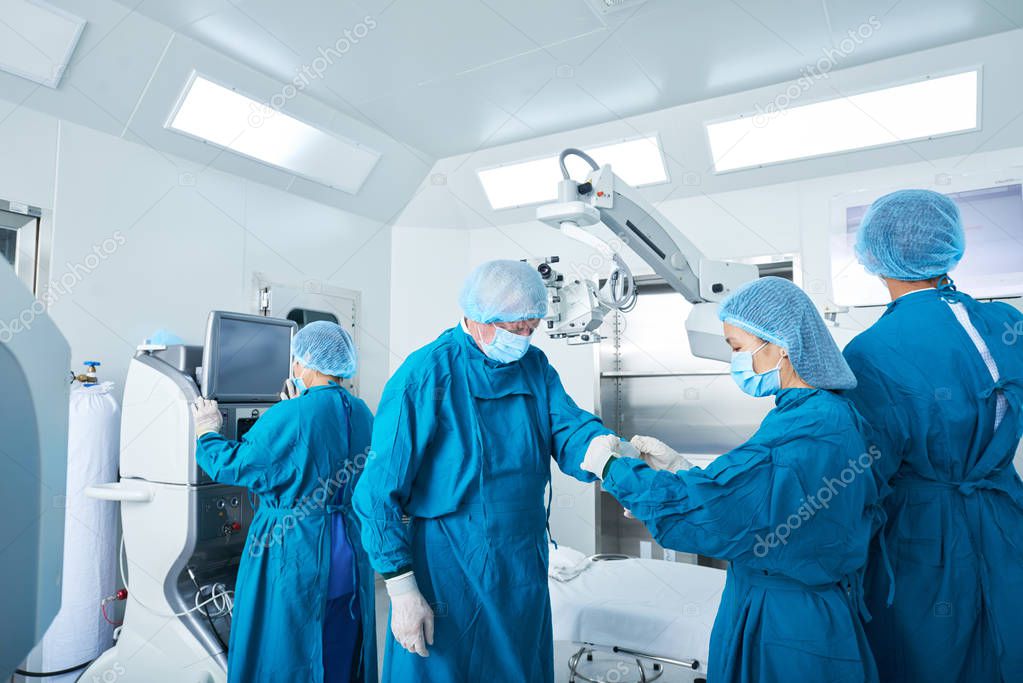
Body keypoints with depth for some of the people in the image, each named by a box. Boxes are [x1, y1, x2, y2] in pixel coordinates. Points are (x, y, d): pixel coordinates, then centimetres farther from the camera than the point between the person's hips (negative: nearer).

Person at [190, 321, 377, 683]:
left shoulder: (290, 416, -19)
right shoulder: (362, 415, 2)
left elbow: (233, 464, -10)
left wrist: (207, 432, 7)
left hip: (293, 552, -6)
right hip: (350, 555, 7)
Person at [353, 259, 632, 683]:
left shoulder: (535, 366, 2)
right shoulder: (425, 375, -16)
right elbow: (380, 492, -15)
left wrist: (599, 445, -33)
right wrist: (402, 590, -16)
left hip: (525, 567, 6)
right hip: (448, 569, -5)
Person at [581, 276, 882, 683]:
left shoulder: (803, 433, -29)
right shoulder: (832, 413, 2)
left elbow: (692, 510, -28)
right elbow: (744, 499, 7)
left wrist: (611, 468, -15)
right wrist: (679, 467, 1)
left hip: (788, 631, -8)